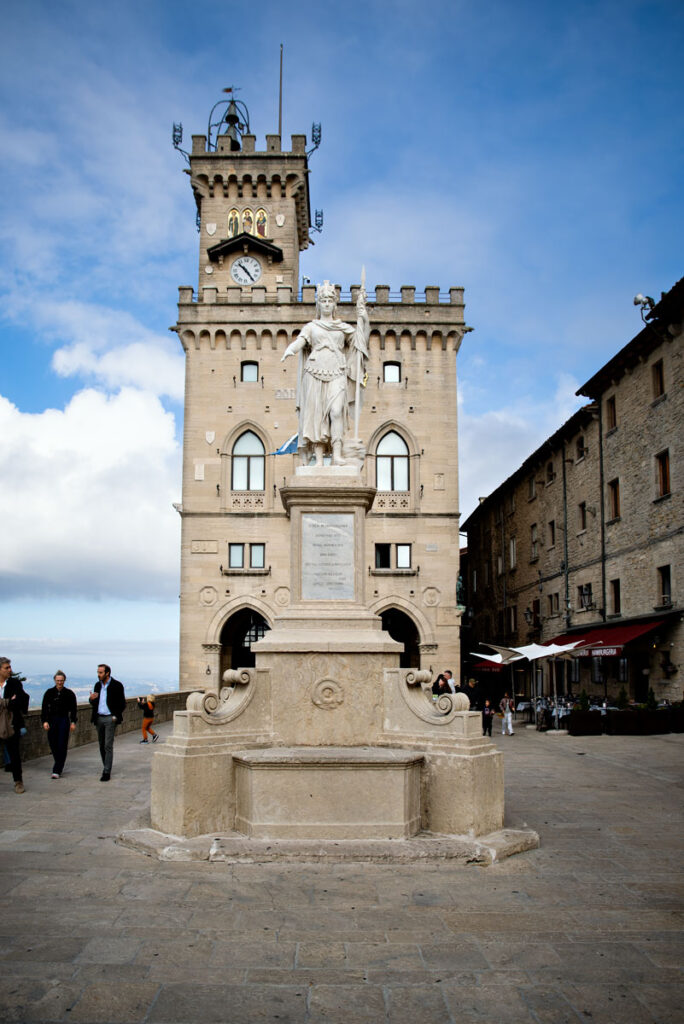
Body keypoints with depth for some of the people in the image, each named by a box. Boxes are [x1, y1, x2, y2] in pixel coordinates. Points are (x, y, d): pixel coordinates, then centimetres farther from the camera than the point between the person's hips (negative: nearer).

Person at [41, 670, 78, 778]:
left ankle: (57, 770, -7)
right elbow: (44, 708, 3)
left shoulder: (69, 693, 1)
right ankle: (58, 764, 27)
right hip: (52, 720, 2)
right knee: (53, 744, 3)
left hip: (64, 720, -2)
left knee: (62, 746, -8)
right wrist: (44, 721, -8)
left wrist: (73, 722, -2)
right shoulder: (49, 693, 3)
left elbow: (74, 709, 5)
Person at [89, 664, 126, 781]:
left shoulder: (117, 685, -7)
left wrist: (116, 717, -11)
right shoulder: (98, 685, 10)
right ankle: (106, 767, 25)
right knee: (102, 745, 11)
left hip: (110, 719, -6)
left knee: (108, 746, -8)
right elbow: (94, 703, 16)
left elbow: (122, 703, -4)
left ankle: (107, 772, -7)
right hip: (99, 718, 6)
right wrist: (91, 699, -6)